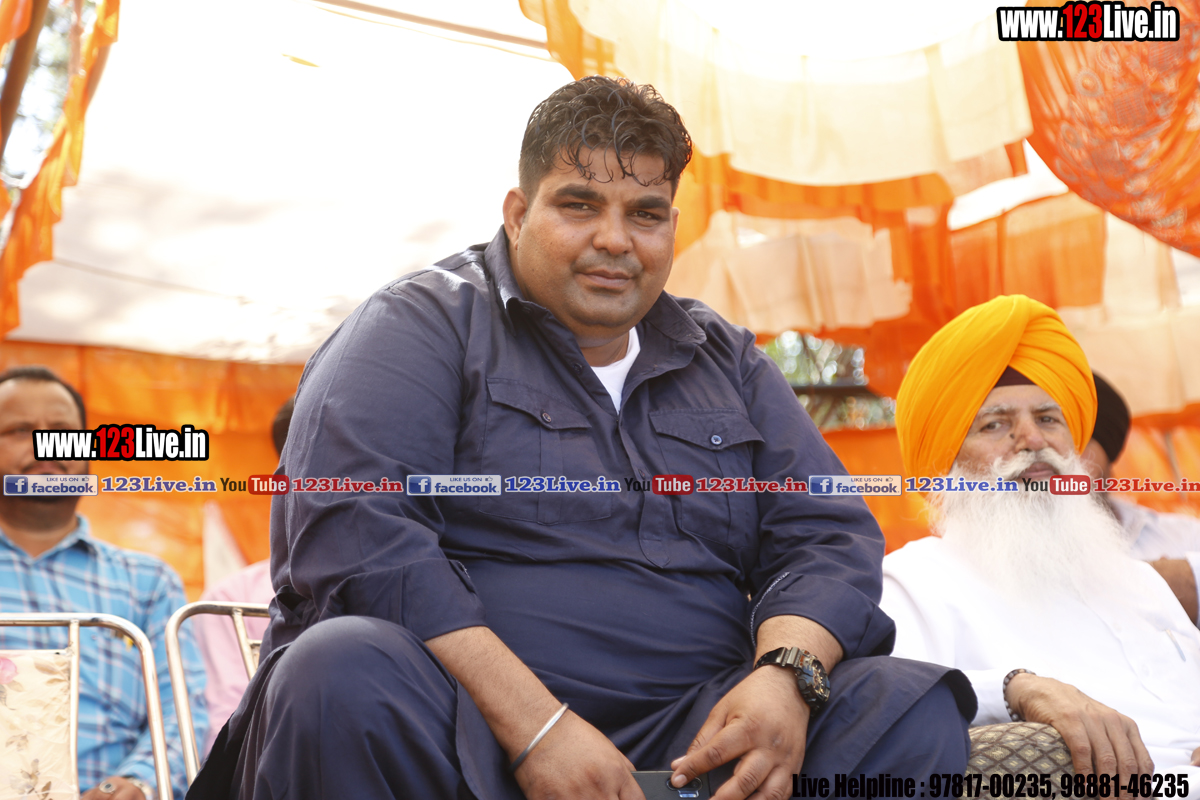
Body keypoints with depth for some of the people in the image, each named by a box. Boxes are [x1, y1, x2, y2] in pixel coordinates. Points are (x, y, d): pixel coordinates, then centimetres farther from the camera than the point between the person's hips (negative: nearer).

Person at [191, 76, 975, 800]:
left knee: (913, 712, -20)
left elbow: (828, 536, 11)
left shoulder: (728, 361, 18)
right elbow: (350, 530, -14)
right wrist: (533, 724, -23)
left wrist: (787, 672, -13)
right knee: (342, 671, -34)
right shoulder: (425, 324, 2)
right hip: (464, 729, -2)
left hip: (697, 733, 3)